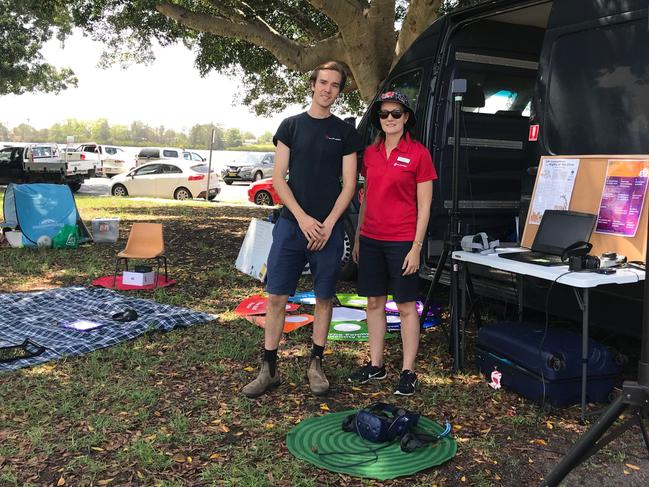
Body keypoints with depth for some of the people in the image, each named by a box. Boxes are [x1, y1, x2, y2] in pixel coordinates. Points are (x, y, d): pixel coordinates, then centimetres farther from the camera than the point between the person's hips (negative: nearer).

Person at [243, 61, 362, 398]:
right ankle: (269, 368, 9)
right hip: (291, 223, 0)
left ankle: (316, 364, 20)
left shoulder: (345, 132, 7)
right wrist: (302, 218, -10)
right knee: (276, 296, -1)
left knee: (324, 297, 6)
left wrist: (328, 224, -9)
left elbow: (349, 184, 2)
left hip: (328, 228, 0)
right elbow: (278, 178, 1)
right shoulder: (291, 126, 7)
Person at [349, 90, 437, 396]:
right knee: (374, 302, 11)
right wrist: (358, 239, 13)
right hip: (371, 240, 5)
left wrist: (416, 247, -12)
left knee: (406, 306, 2)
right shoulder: (370, 153, 9)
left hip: (402, 242, -5)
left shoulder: (418, 153, -6)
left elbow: (424, 206, -7)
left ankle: (408, 372, 12)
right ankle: (376, 365, 23)